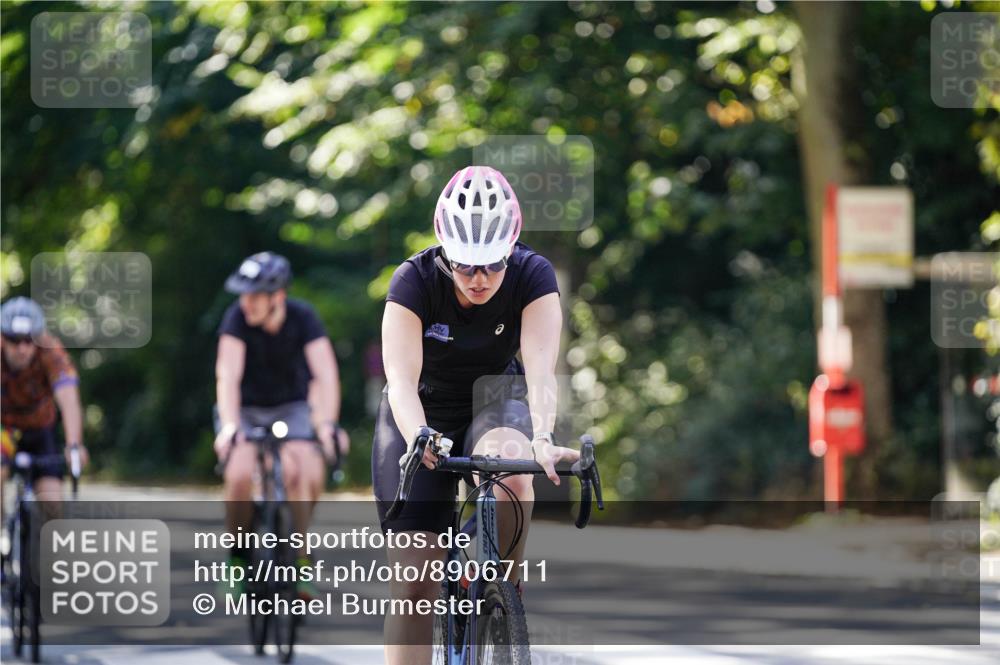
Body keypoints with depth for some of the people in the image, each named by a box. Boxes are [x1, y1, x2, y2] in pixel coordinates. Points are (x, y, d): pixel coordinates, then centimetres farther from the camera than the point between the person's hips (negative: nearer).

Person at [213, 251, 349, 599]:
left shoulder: (303, 318, -20)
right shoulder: (237, 317, -22)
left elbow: (325, 374, -30)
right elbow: (228, 375, -32)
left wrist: (327, 423, -45)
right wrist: (229, 426, -47)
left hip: (292, 408, 0)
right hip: (246, 409, 0)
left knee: (304, 474, -26)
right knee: (240, 475, -27)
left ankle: (297, 556, -8)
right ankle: (237, 557, -5)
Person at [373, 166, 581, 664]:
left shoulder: (532, 276, -22)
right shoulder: (414, 281, -24)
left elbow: (540, 369, -33)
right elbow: (402, 379, -34)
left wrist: (543, 438, -52)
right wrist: (419, 439, -54)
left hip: (493, 401, 0)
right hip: (423, 415, 0)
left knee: (512, 469, -37)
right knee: (414, 584, -9)